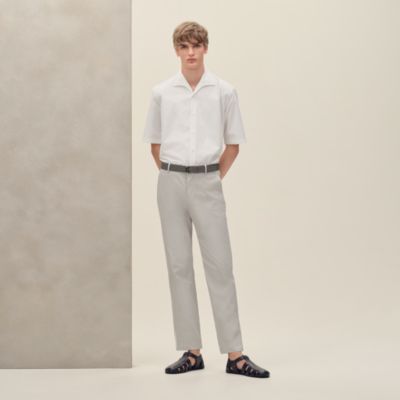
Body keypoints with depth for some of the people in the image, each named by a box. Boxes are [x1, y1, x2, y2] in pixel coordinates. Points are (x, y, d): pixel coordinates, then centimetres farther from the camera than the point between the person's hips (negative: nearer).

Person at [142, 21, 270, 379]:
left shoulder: (225, 91, 2)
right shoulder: (162, 92, 5)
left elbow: (233, 144, 8)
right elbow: (155, 143, 13)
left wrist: (213, 178, 4)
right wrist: (173, 177, 8)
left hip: (207, 182, -1)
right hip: (171, 183, 2)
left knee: (220, 265, -3)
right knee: (179, 265, 4)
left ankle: (235, 354, 1)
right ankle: (191, 351, 11)